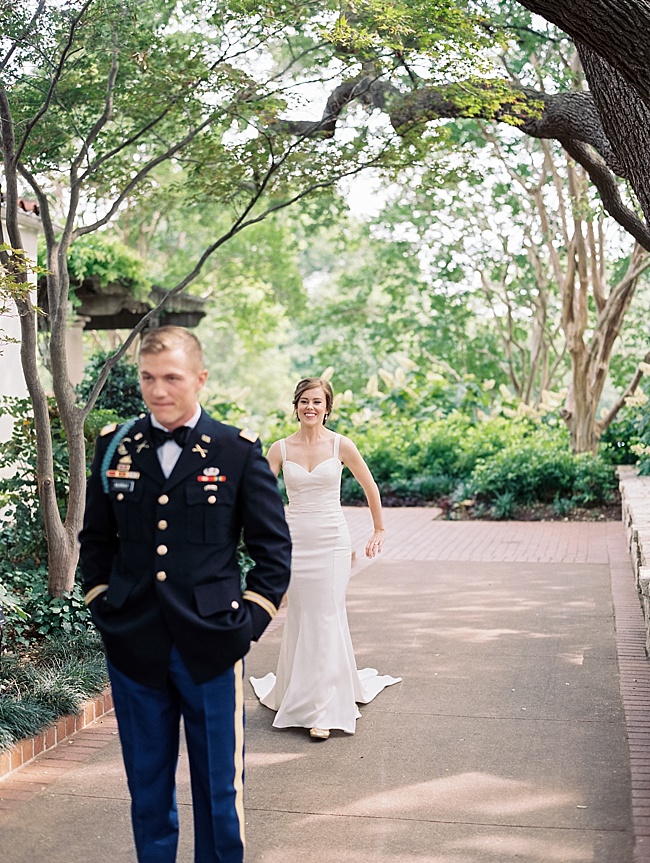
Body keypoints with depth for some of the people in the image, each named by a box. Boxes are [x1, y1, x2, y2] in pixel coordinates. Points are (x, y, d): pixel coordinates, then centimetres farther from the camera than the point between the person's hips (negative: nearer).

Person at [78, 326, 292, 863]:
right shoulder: (115, 446, 4)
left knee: (219, 785, 10)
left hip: (210, 649, -2)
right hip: (133, 647, 2)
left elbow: (273, 546, 2)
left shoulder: (238, 450, -3)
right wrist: (103, 606, 6)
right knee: (147, 785, 15)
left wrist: (251, 619, -4)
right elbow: (96, 538, 15)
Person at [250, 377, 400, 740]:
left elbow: (370, 487, 9)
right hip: (296, 542, 2)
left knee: (327, 620, -3)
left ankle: (324, 709, 4)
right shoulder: (280, 449, 1)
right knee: (300, 620, 8)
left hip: (332, 540, -2)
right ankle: (298, 695, 27)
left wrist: (379, 530, 15)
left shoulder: (341, 445, -2)